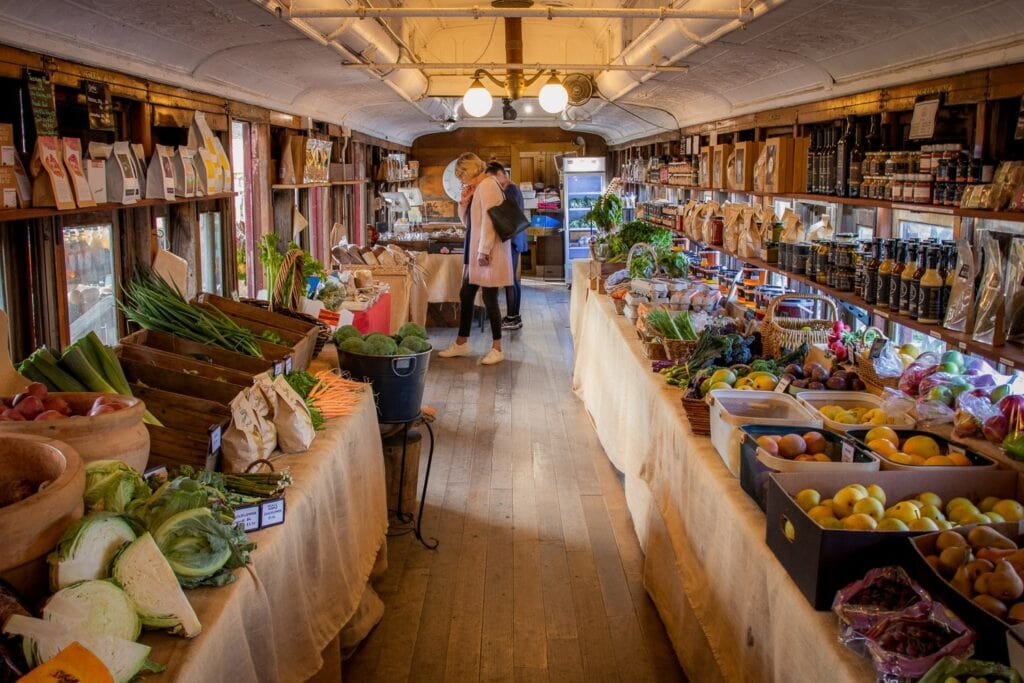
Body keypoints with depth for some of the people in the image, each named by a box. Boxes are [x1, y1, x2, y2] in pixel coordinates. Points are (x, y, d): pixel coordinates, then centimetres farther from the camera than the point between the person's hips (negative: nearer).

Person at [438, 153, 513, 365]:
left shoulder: (487, 185, -11)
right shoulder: (475, 188, 18)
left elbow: (489, 220, -20)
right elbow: (467, 222, 24)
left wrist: (484, 251, -23)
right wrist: (464, 202, 8)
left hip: (488, 254, -10)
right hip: (474, 253, 10)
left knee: (490, 300, -4)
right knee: (465, 296, 13)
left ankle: (497, 349, 5)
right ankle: (461, 344, 23)